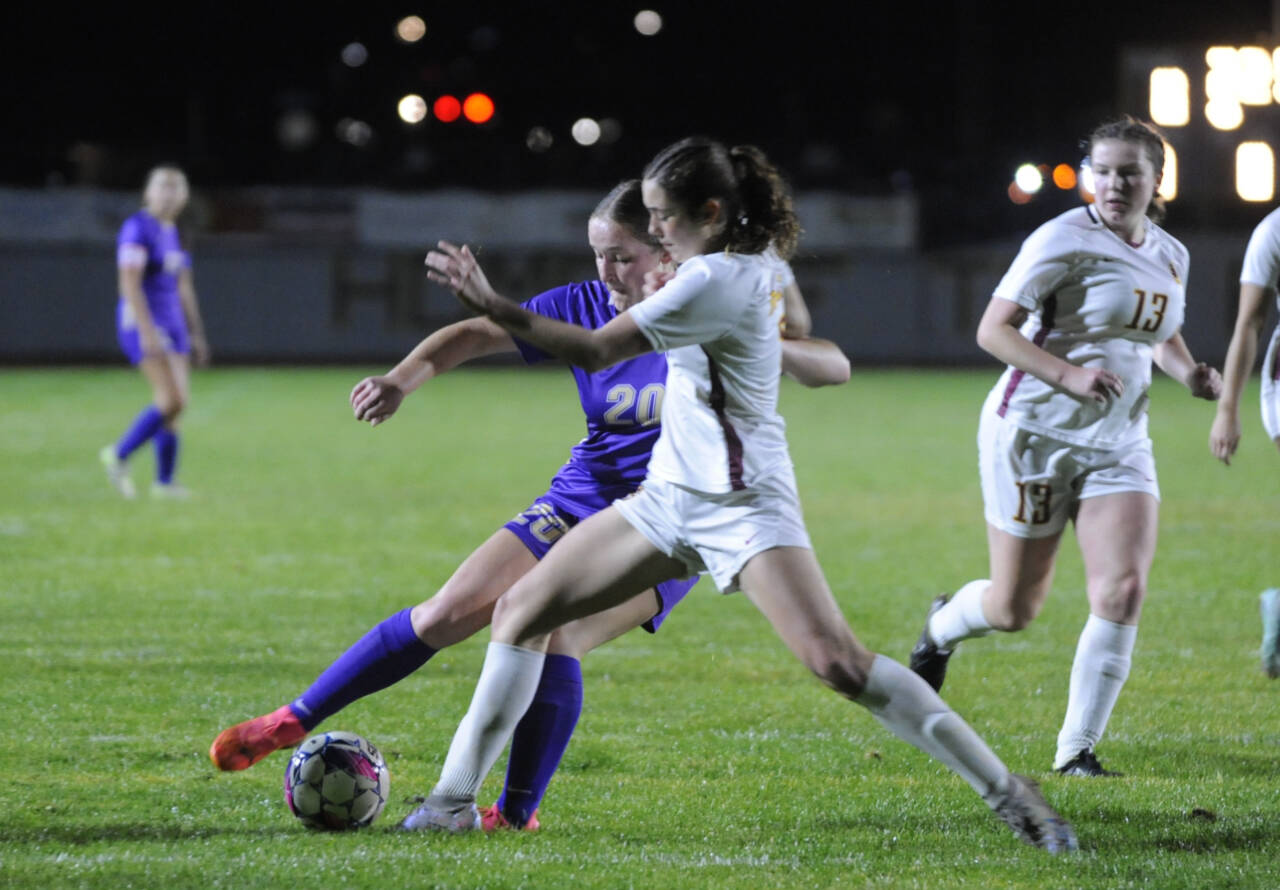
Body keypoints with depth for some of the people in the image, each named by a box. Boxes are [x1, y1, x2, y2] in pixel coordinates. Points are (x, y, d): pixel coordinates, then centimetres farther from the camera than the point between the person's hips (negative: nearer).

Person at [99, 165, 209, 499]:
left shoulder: (171, 233, 14)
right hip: (141, 322, -9)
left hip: (171, 323, 9)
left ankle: (164, 482, 8)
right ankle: (118, 455, -3)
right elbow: (129, 283, -21)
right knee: (172, 400, -16)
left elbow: (183, 288, 19)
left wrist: (196, 335, 18)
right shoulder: (137, 228, -13)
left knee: (176, 402, 4)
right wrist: (148, 332, -27)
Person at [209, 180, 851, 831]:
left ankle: (517, 813, -16)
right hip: (576, 504, 4)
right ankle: (294, 721, 7)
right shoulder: (586, 307, -3)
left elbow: (833, 368, -15)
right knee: (453, 611, -5)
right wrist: (401, 381, -20)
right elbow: (474, 335, -3)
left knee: (555, 632, -27)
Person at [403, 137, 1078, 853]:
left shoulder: (716, 281, -20)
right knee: (522, 610, 4)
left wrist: (492, 304, -24)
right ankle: (456, 799, 8)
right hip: (670, 497, 10)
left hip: (742, 505, -10)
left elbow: (594, 351, -23)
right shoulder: (755, 267, 7)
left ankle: (1007, 792, -13)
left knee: (838, 661, -20)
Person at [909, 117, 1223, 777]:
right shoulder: (1065, 240, -13)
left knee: (1123, 591, -16)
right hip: (1035, 431, -5)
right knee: (1014, 610, 5)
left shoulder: (1170, 256, 7)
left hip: (1118, 442, 5)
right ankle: (941, 625, 42)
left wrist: (1188, 373, 4)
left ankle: (1076, 751, -5)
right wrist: (1070, 375, -29)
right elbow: (993, 330, -16)